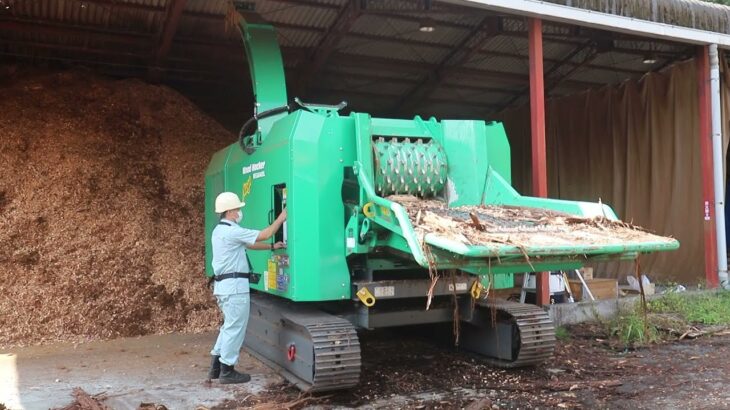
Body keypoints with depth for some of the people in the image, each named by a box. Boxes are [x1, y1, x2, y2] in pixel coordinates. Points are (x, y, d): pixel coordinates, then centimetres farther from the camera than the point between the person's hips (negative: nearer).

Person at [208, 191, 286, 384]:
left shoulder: (220, 230, 15)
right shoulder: (232, 231, -17)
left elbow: (249, 244, 20)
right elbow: (264, 234, -14)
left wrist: (272, 246, 19)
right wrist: (282, 217, -3)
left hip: (224, 284, 10)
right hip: (234, 285, -10)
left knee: (229, 325, 19)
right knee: (235, 328, -1)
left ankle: (216, 366, 23)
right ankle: (227, 371, 7)